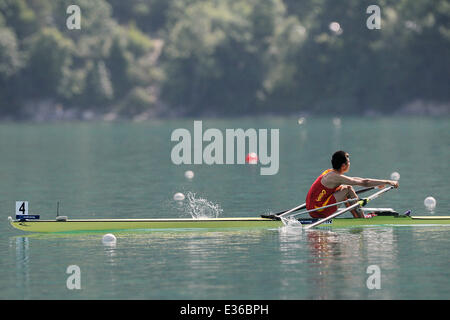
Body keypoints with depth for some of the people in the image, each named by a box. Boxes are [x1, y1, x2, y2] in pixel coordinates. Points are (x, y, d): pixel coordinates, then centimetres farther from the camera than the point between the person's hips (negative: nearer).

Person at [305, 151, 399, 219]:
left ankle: (358, 216, 19)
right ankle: (361, 218, -2)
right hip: (318, 209, -10)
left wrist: (376, 183, 29)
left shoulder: (330, 173, 14)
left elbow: (353, 179, 26)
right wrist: (387, 182, -8)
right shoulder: (336, 177, -15)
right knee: (348, 189, -10)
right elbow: (364, 183, -14)